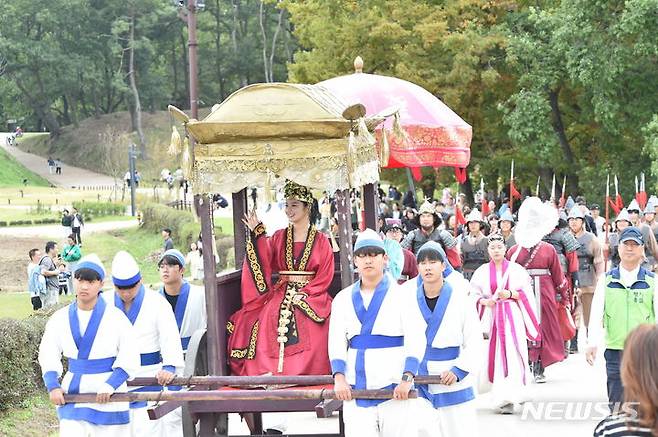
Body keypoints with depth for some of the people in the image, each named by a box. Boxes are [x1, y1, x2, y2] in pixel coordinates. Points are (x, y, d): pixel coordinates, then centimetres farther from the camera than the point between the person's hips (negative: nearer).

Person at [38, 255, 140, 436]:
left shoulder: (115, 317, -5)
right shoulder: (61, 318, 5)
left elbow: (129, 359, -6)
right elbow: (48, 354, 10)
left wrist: (110, 386, -19)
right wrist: (53, 386, -5)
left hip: (108, 401, -3)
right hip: (73, 395, 3)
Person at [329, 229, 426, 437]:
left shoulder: (402, 295, 1)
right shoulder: (343, 299, 12)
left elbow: (415, 340, -5)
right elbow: (337, 342, 8)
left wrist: (406, 379, -16)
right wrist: (339, 378, -6)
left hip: (395, 389, -3)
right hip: (356, 390, 3)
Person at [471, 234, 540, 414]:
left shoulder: (516, 269, 5)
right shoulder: (482, 272, 9)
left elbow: (526, 294, 4)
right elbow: (473, 295, 10)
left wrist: (510, 294, -13)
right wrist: (484, 301, -9)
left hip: (513, 317, -2)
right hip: (491, 317, 2)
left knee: (512, 355, -12)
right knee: (496, 356, 0)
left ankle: (508, 398, -16)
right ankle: (502, 397, 11)